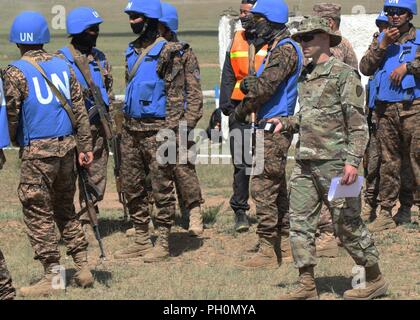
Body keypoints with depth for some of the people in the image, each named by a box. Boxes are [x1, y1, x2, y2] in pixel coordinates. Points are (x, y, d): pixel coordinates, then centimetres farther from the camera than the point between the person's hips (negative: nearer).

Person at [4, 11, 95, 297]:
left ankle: (52, 278, 2)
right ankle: (83, 268, 18)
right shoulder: (63, 66, 7)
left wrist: (15, 142, 10)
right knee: (65, 209, 18)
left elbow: (11, 113, -8)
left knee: (38, 214, 2)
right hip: (67, 146, 6)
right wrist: (85, 146, 11)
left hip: (37, 151, -6)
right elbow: (80, 110, 7)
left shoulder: (16, 72, -9)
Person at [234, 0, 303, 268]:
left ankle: (267, 251, -11)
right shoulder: (277, 48, 17)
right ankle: (285, 244, 21)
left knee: (264, 188, -11)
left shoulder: (285, 50, -16)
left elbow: (265, 87, -21)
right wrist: (250, 83, -2)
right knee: (278, 188, 15)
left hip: (275, 128, -11)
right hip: (274, 127, 11)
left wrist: (241, 111, -8)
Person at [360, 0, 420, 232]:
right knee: (389, 162, 5)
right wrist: (383, 45, -5)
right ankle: (386, 213, 7)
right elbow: (365, 68, 4)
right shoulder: (381, 40, 16)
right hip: (385, 109, 3)